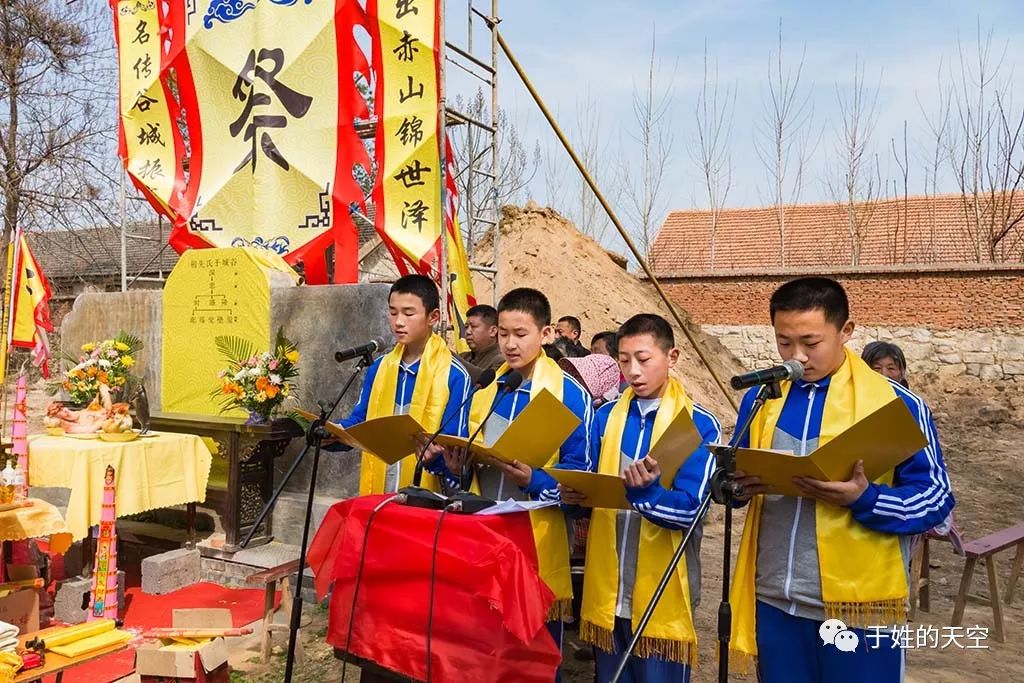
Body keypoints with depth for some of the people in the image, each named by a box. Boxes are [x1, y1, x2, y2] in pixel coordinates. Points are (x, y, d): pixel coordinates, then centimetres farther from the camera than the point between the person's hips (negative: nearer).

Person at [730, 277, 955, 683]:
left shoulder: (896, 403, -7)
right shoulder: (761, 398, 5)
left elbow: (936, 497, -5)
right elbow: (739, 478, 14)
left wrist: (864, 499, -22)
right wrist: (737, 485, -9)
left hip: (858, 607, -3)